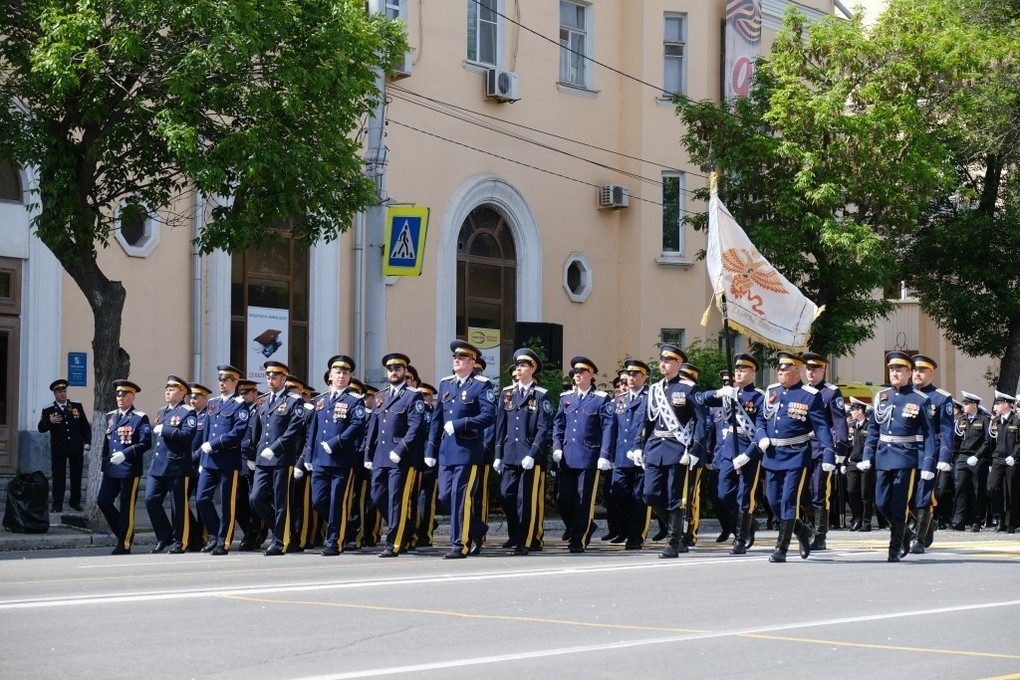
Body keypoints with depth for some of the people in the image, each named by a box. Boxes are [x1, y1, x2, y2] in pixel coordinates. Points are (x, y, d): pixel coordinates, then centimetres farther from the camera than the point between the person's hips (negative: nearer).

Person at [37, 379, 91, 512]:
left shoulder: (77, 406, 5)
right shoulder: (48, 410, 1)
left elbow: (85, 426, 10)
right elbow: (41, 428, 0)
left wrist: (87, 442, 2)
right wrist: (49, 422, -19)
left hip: (76, 448, 2)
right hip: (58, 449, -2)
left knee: (76, 477, 9)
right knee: (58, 478, -2)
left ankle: (75, 502, 22)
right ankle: (57, 505, 2)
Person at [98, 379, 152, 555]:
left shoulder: (140, 418, -5)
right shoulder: (111, 416, 15)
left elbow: (145, 443, -13)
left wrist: (125, 454, -22)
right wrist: (105, 460, 16)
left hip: (130, 469, -6)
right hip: (111, 469, 6)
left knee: (126, 507, -1)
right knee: (103, 501, 1)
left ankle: (125, 543, 7)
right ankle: (123, 532, 18)